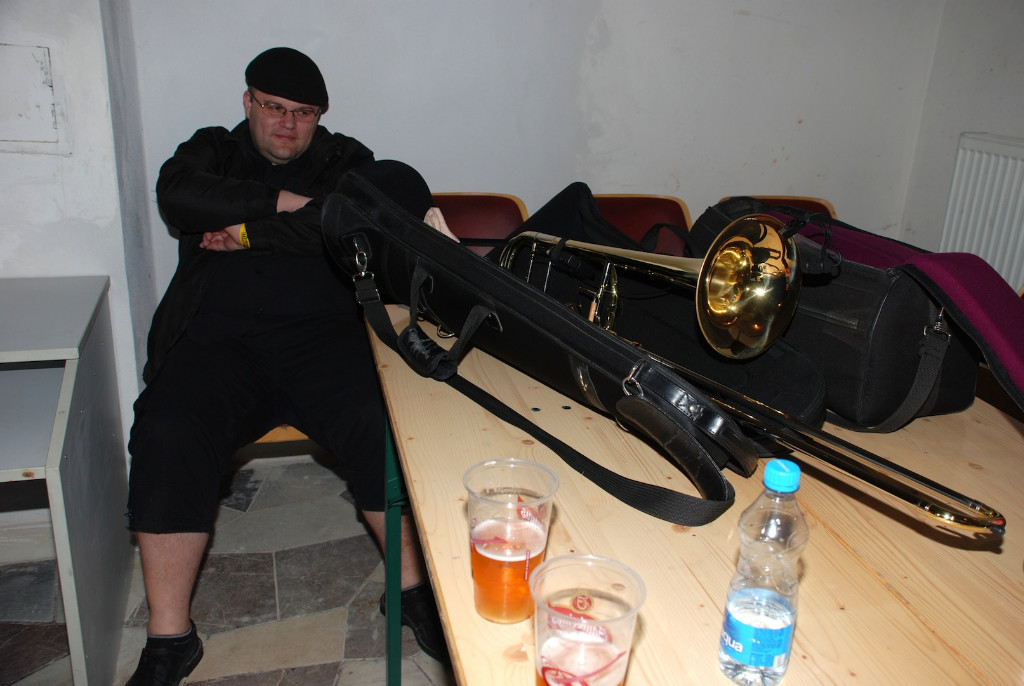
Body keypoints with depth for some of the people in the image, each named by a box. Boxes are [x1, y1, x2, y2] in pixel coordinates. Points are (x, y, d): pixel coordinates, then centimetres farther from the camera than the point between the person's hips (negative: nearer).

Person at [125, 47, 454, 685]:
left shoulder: (344, 159, 18)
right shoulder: (213, 151, 23)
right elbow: (178, 196, -1)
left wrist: (250, 232, -4)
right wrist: (282, 201, -3)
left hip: (324, 334, 0)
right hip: (220, 339, 1)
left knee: (380, 421, -28)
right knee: (167, 435, -25)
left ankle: (412, 585, -10)